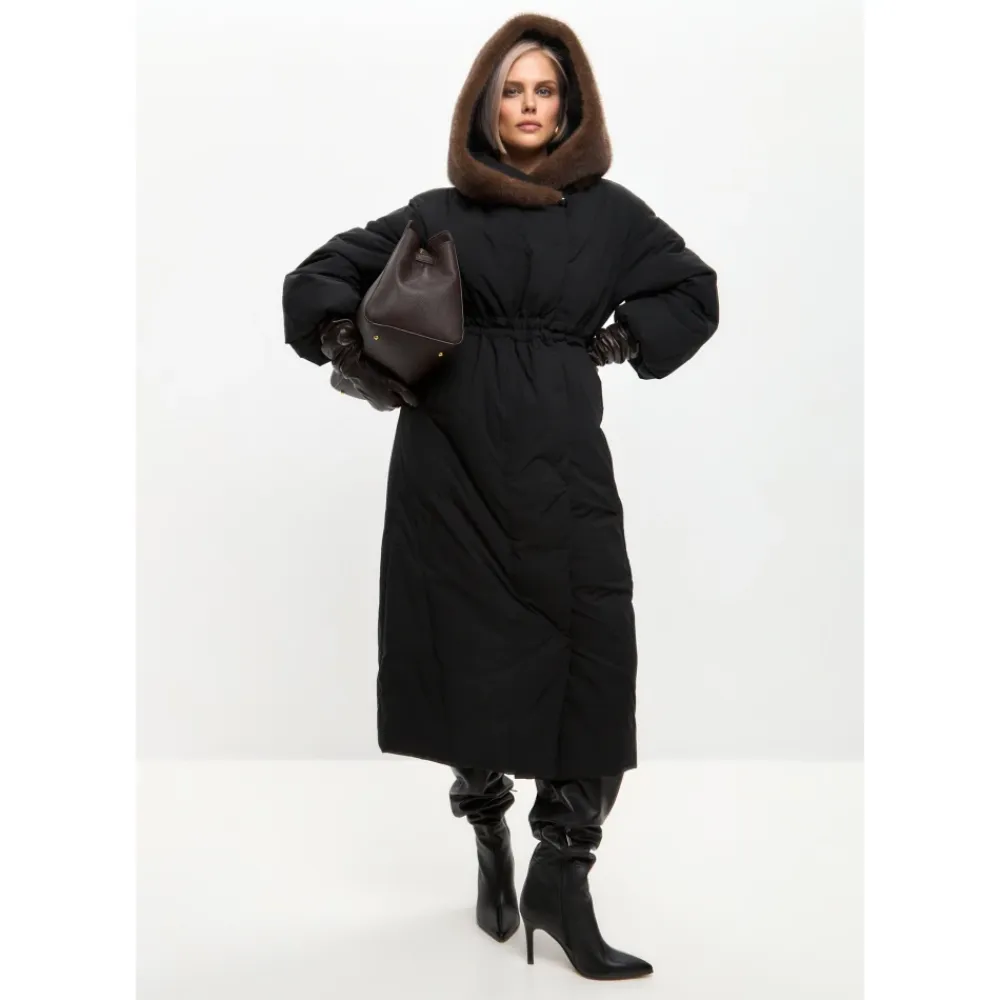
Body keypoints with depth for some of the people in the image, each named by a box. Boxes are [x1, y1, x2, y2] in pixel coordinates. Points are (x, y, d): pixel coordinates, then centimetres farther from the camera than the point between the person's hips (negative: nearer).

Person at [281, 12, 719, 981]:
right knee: (474, 658, 3)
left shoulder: (610, 212, 11)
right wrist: (353, 352, -6)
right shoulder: (436, 214, 10)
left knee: (590, 661, -10)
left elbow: (695, 294, 18)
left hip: (560, 463, 1)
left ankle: (560, 877, -1)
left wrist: (615, 340, 2)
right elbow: (318, 281, 13)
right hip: (454, 461, 0)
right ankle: (491, 849, 24)